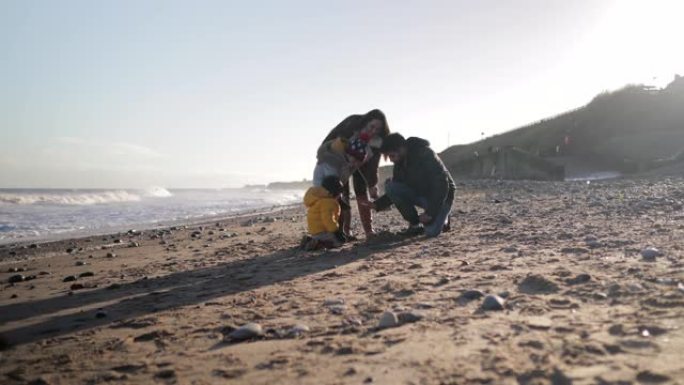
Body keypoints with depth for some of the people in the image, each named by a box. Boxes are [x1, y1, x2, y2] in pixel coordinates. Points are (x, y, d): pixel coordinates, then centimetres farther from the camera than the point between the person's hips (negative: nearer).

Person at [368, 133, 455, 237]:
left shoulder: (426, 154, -24)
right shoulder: (400, 162, -3)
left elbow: (441, 184, -27)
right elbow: (395, 191, 5)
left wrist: (430, 213, -29)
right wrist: (377, 204, -13)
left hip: (441, 196, -6)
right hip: (420, 193, 7)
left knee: (431, 232, -28)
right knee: (390, 186, -17)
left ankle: (442, 218, 9)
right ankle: (415, 224, -6)